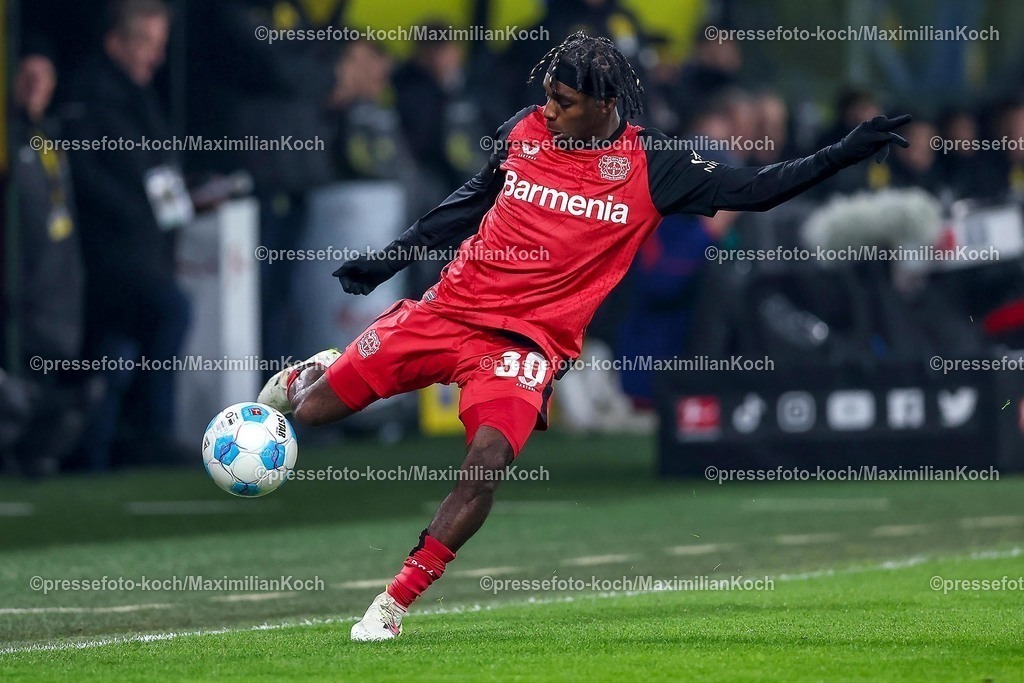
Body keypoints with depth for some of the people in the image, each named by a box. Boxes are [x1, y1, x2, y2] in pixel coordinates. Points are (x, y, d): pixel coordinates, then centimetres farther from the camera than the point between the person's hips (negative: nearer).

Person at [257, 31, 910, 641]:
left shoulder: (650, 165, -4)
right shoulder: (525, 129, 4)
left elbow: (754, 189, -3)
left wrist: (845, 153, -13)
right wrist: (390, 258, 18)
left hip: (527, 340, -3)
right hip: (451, 308, 3)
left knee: (488, 462, -27)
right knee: (313, 408, 1)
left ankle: (394, 605, -16)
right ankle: (305, 377, 41)